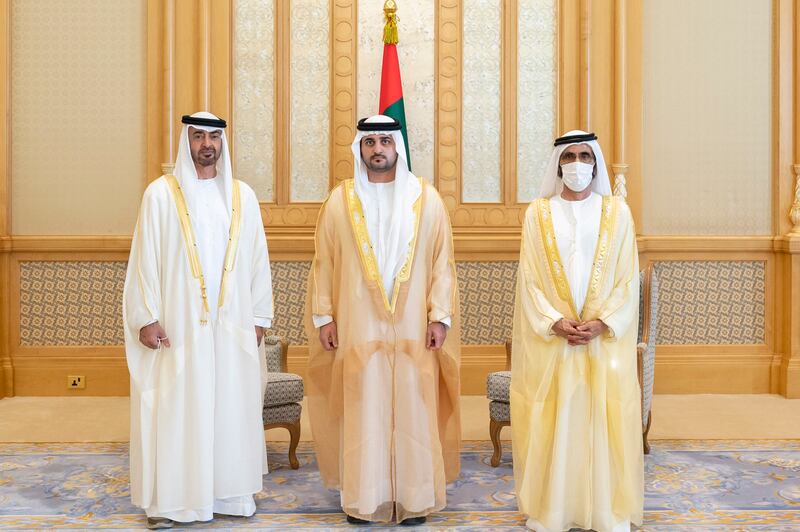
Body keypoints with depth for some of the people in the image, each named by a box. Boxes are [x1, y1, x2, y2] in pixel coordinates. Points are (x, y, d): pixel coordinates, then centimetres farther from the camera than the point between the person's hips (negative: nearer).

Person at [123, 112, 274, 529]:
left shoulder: (242, 196, 8)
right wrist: (147, 317, -9)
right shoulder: (161, 193, 0)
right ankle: (166, 498, 12)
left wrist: (259, 317, 6)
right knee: (174, 407, 0)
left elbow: (257, 259, 9)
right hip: (178, 323, -3)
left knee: (232, 404, 7)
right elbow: (145, 259, -3)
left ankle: (230, 489, 20)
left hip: (232, 323, 3)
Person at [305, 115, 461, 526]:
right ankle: (362, 498, 15)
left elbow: (442, 262, 3)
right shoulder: (340, 200, 5)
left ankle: (414, 498, 15)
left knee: (413, 410, 3)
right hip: (358, 327, 0)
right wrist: (323, 316, 1)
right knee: (362, 411, 4)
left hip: (413, 327, 0)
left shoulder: (426, 199, 4)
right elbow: (323, 263, 6)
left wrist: (440, 316, -4)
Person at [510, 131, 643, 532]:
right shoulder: (538, 213, 4)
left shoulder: (617, 212, 4)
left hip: (606, 339, 0)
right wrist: (556, 322, -13)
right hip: (550, 339, 0)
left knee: (605, 420, 3)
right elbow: (529, 279, -1)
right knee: (552, 422, 2)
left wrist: (602, 322, -12)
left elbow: (628, 279, 1)